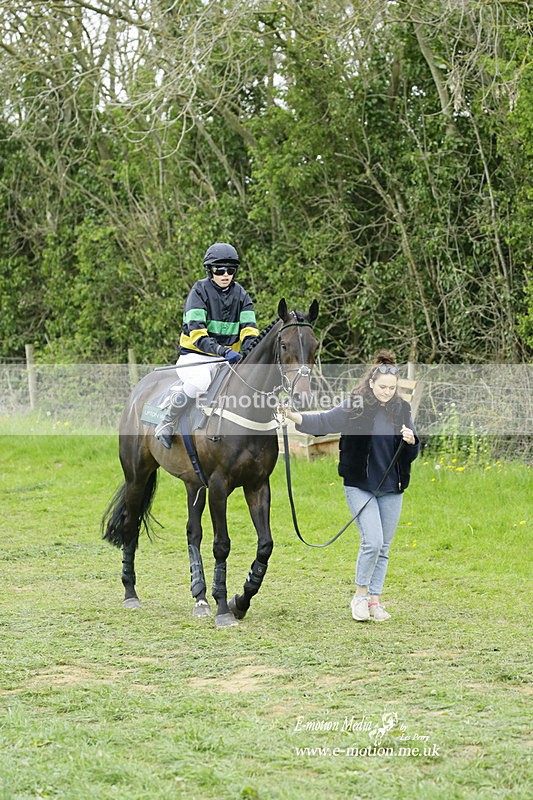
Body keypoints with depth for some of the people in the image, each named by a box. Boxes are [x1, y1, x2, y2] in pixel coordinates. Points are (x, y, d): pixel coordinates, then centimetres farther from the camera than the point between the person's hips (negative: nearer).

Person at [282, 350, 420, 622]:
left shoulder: (401, 410, 4)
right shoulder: (354, 408, -8)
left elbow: (412, 454, 9)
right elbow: (323, 422, -14)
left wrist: (411, 441, -14)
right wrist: (294, 416, -30)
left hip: (391, 489, 4)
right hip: (360, 487, -4)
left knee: (383, 548, 8)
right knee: (372, 541, -14)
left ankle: (375, 600, 18)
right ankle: (360, 595, 4)